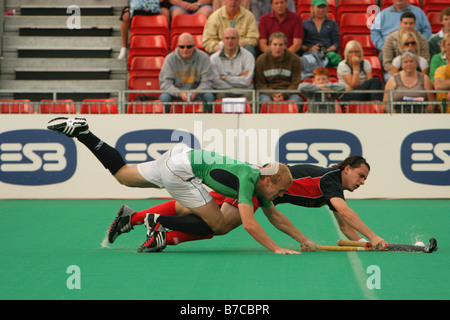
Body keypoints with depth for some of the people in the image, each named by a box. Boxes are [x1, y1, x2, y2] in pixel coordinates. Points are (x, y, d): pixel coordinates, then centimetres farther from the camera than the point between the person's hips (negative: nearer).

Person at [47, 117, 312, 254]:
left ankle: (80, 131, 15)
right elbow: (249, 224, -28)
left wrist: (303, 240, 19)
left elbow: (275, 216, 19)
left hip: (179, 156, 9)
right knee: (216, 223, -10)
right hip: (180, 168, -9)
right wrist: (276, 249, -27)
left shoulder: (259, 181, 6)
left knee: (122, 174, 22)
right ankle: (160, 223, -10)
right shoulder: (247, 179, -19)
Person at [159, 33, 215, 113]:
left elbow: (207, 82, -7)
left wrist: (195, 92, -29)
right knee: (164, 97, -32)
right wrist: (180, 93, -30)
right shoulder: (170, 59, -4)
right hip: (176, 93, -1)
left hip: (196, 94, 1)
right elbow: (165, 83, -11)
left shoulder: (203, 57, -3)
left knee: (209, 96, -29)